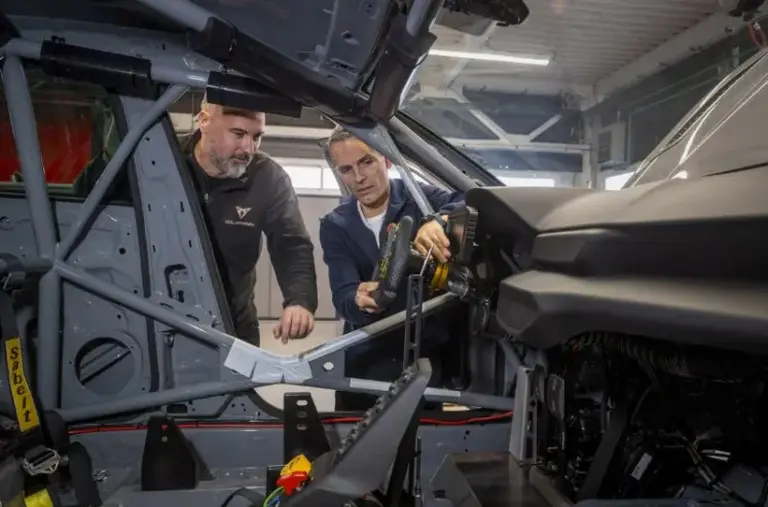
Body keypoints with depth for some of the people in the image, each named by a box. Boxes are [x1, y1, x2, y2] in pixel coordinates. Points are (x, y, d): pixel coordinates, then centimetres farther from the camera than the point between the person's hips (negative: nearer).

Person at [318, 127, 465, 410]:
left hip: (429, 354, -2)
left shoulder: (419, 198, -10)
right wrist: (359, 302, -37)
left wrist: (439, 220, -45)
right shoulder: (335, 226, -3)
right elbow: (343, 298, -15)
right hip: (368, 360, 2)